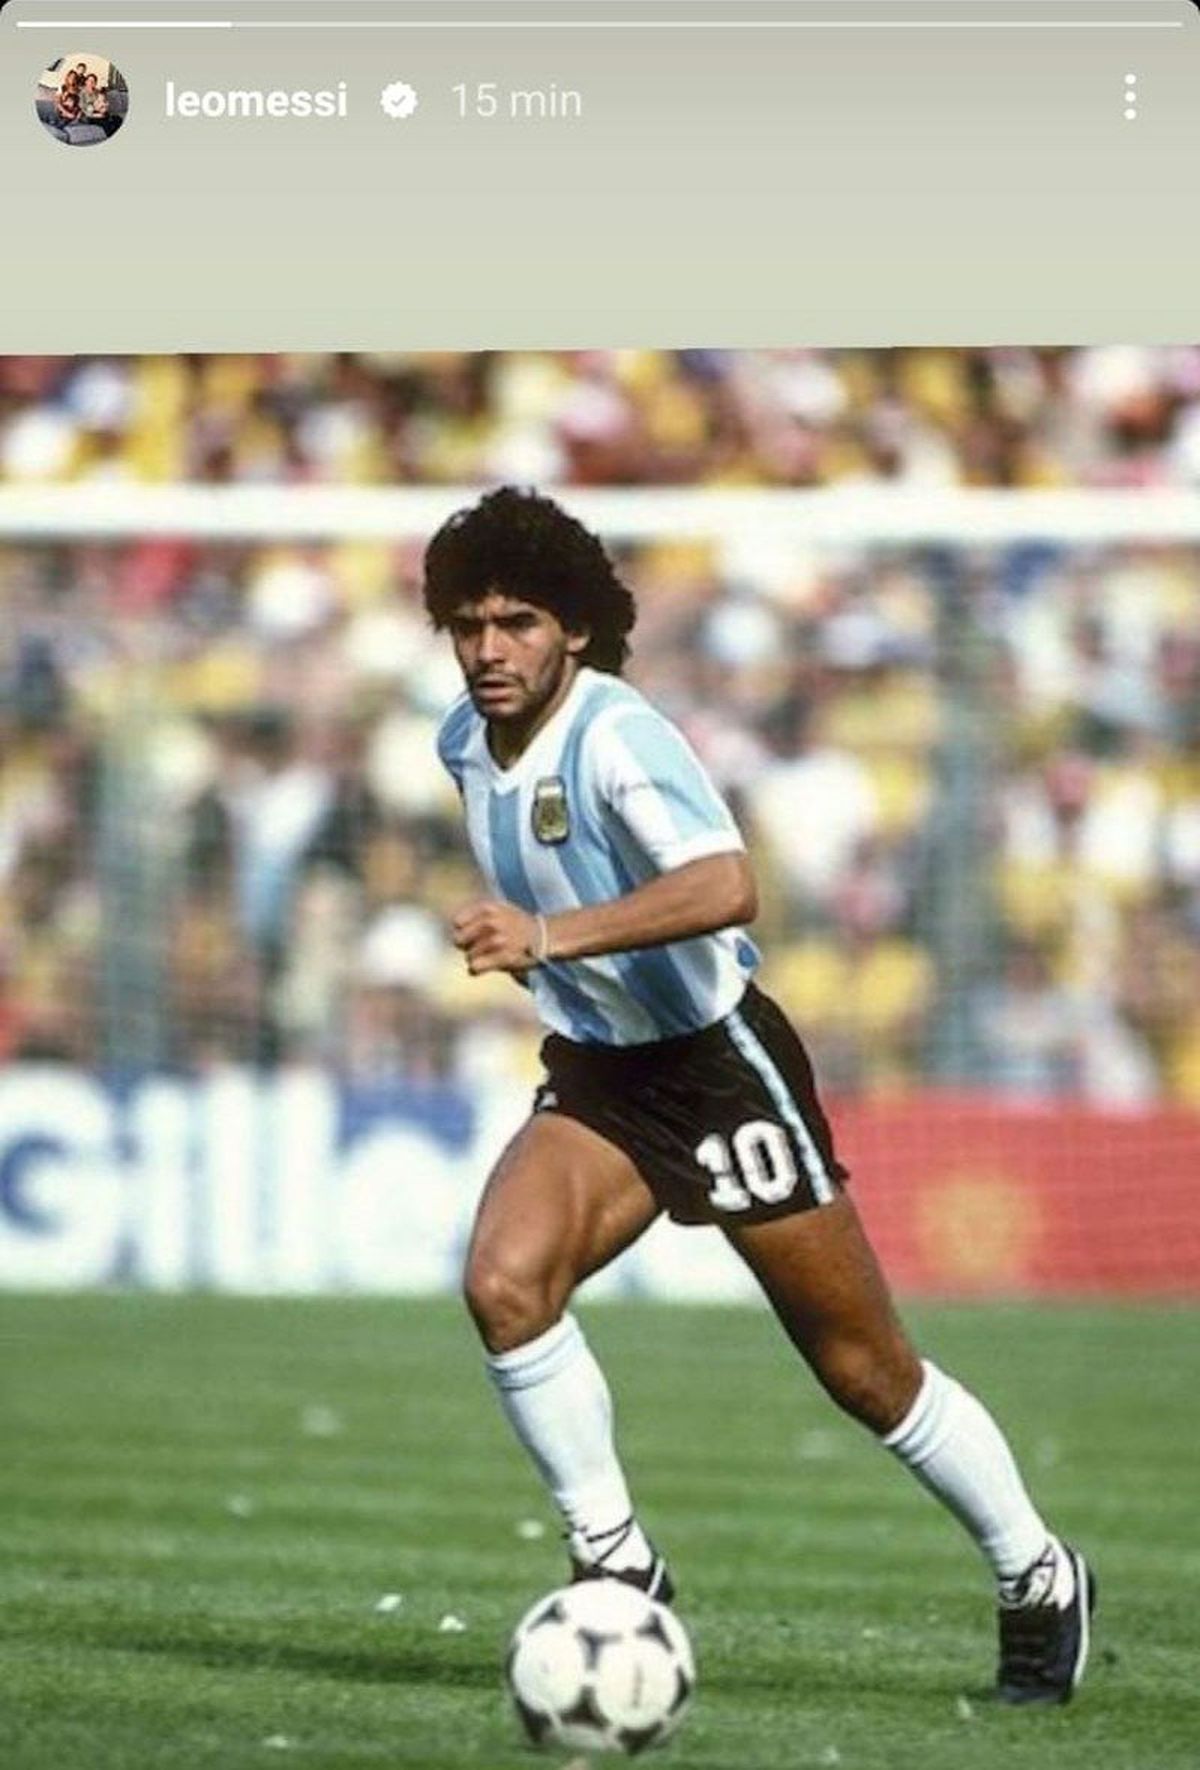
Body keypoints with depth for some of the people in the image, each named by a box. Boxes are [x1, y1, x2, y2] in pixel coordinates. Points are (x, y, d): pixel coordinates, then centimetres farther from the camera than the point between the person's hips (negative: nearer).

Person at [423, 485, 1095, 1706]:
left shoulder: (615, 736, -25)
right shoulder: (464, 743, 0)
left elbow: (725, 885, -43)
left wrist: (554, 937, -52)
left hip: (719, 1067, -6)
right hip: (593, 1080, 6)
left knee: (868, 1374, 3)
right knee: (503, 1283, -21)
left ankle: (1039, 1582, 24)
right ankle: (615, 1565, -9)